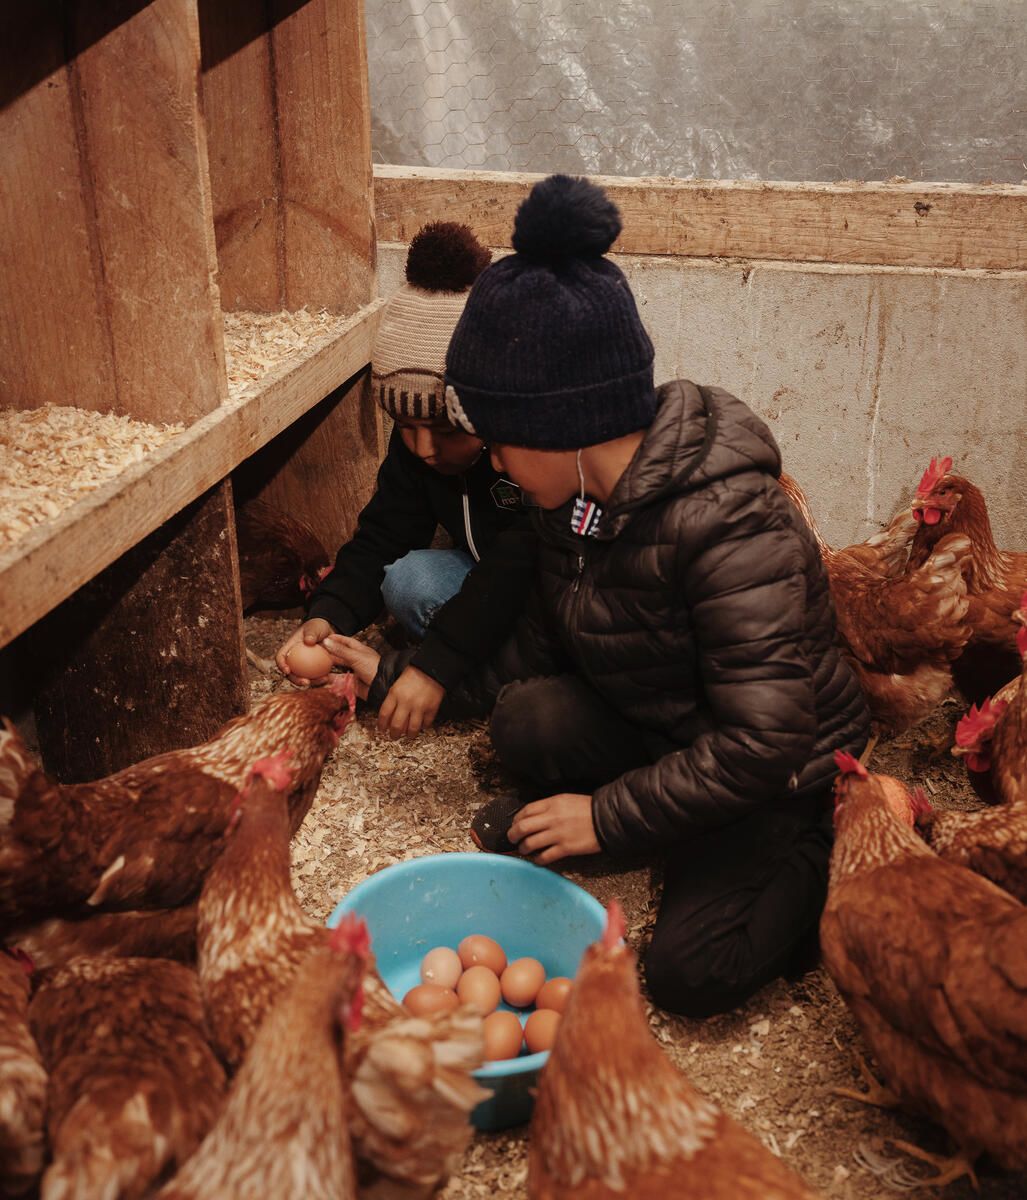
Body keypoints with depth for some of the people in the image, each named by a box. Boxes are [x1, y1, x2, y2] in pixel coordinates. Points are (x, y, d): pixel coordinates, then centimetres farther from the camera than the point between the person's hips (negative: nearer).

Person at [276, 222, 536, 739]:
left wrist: (434, 665, -43)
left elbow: (522, 564, -39)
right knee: (407, 580, -25)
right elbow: (384, 534, -6)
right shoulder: (414, 441, -10)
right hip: (486, 575, 6)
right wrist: (327, 616, -25)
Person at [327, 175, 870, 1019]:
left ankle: (831, 864, 5)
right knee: (529, 718, -23)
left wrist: (608, 816, -24)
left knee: (690, 973, -18)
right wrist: (396, 677, 4)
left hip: (779, 783, -5)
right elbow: (533, 654, 6)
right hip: (657, 732, 5)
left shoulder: (727, 525, -31)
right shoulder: (578, 503, -5)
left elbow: (765, 743, -31)